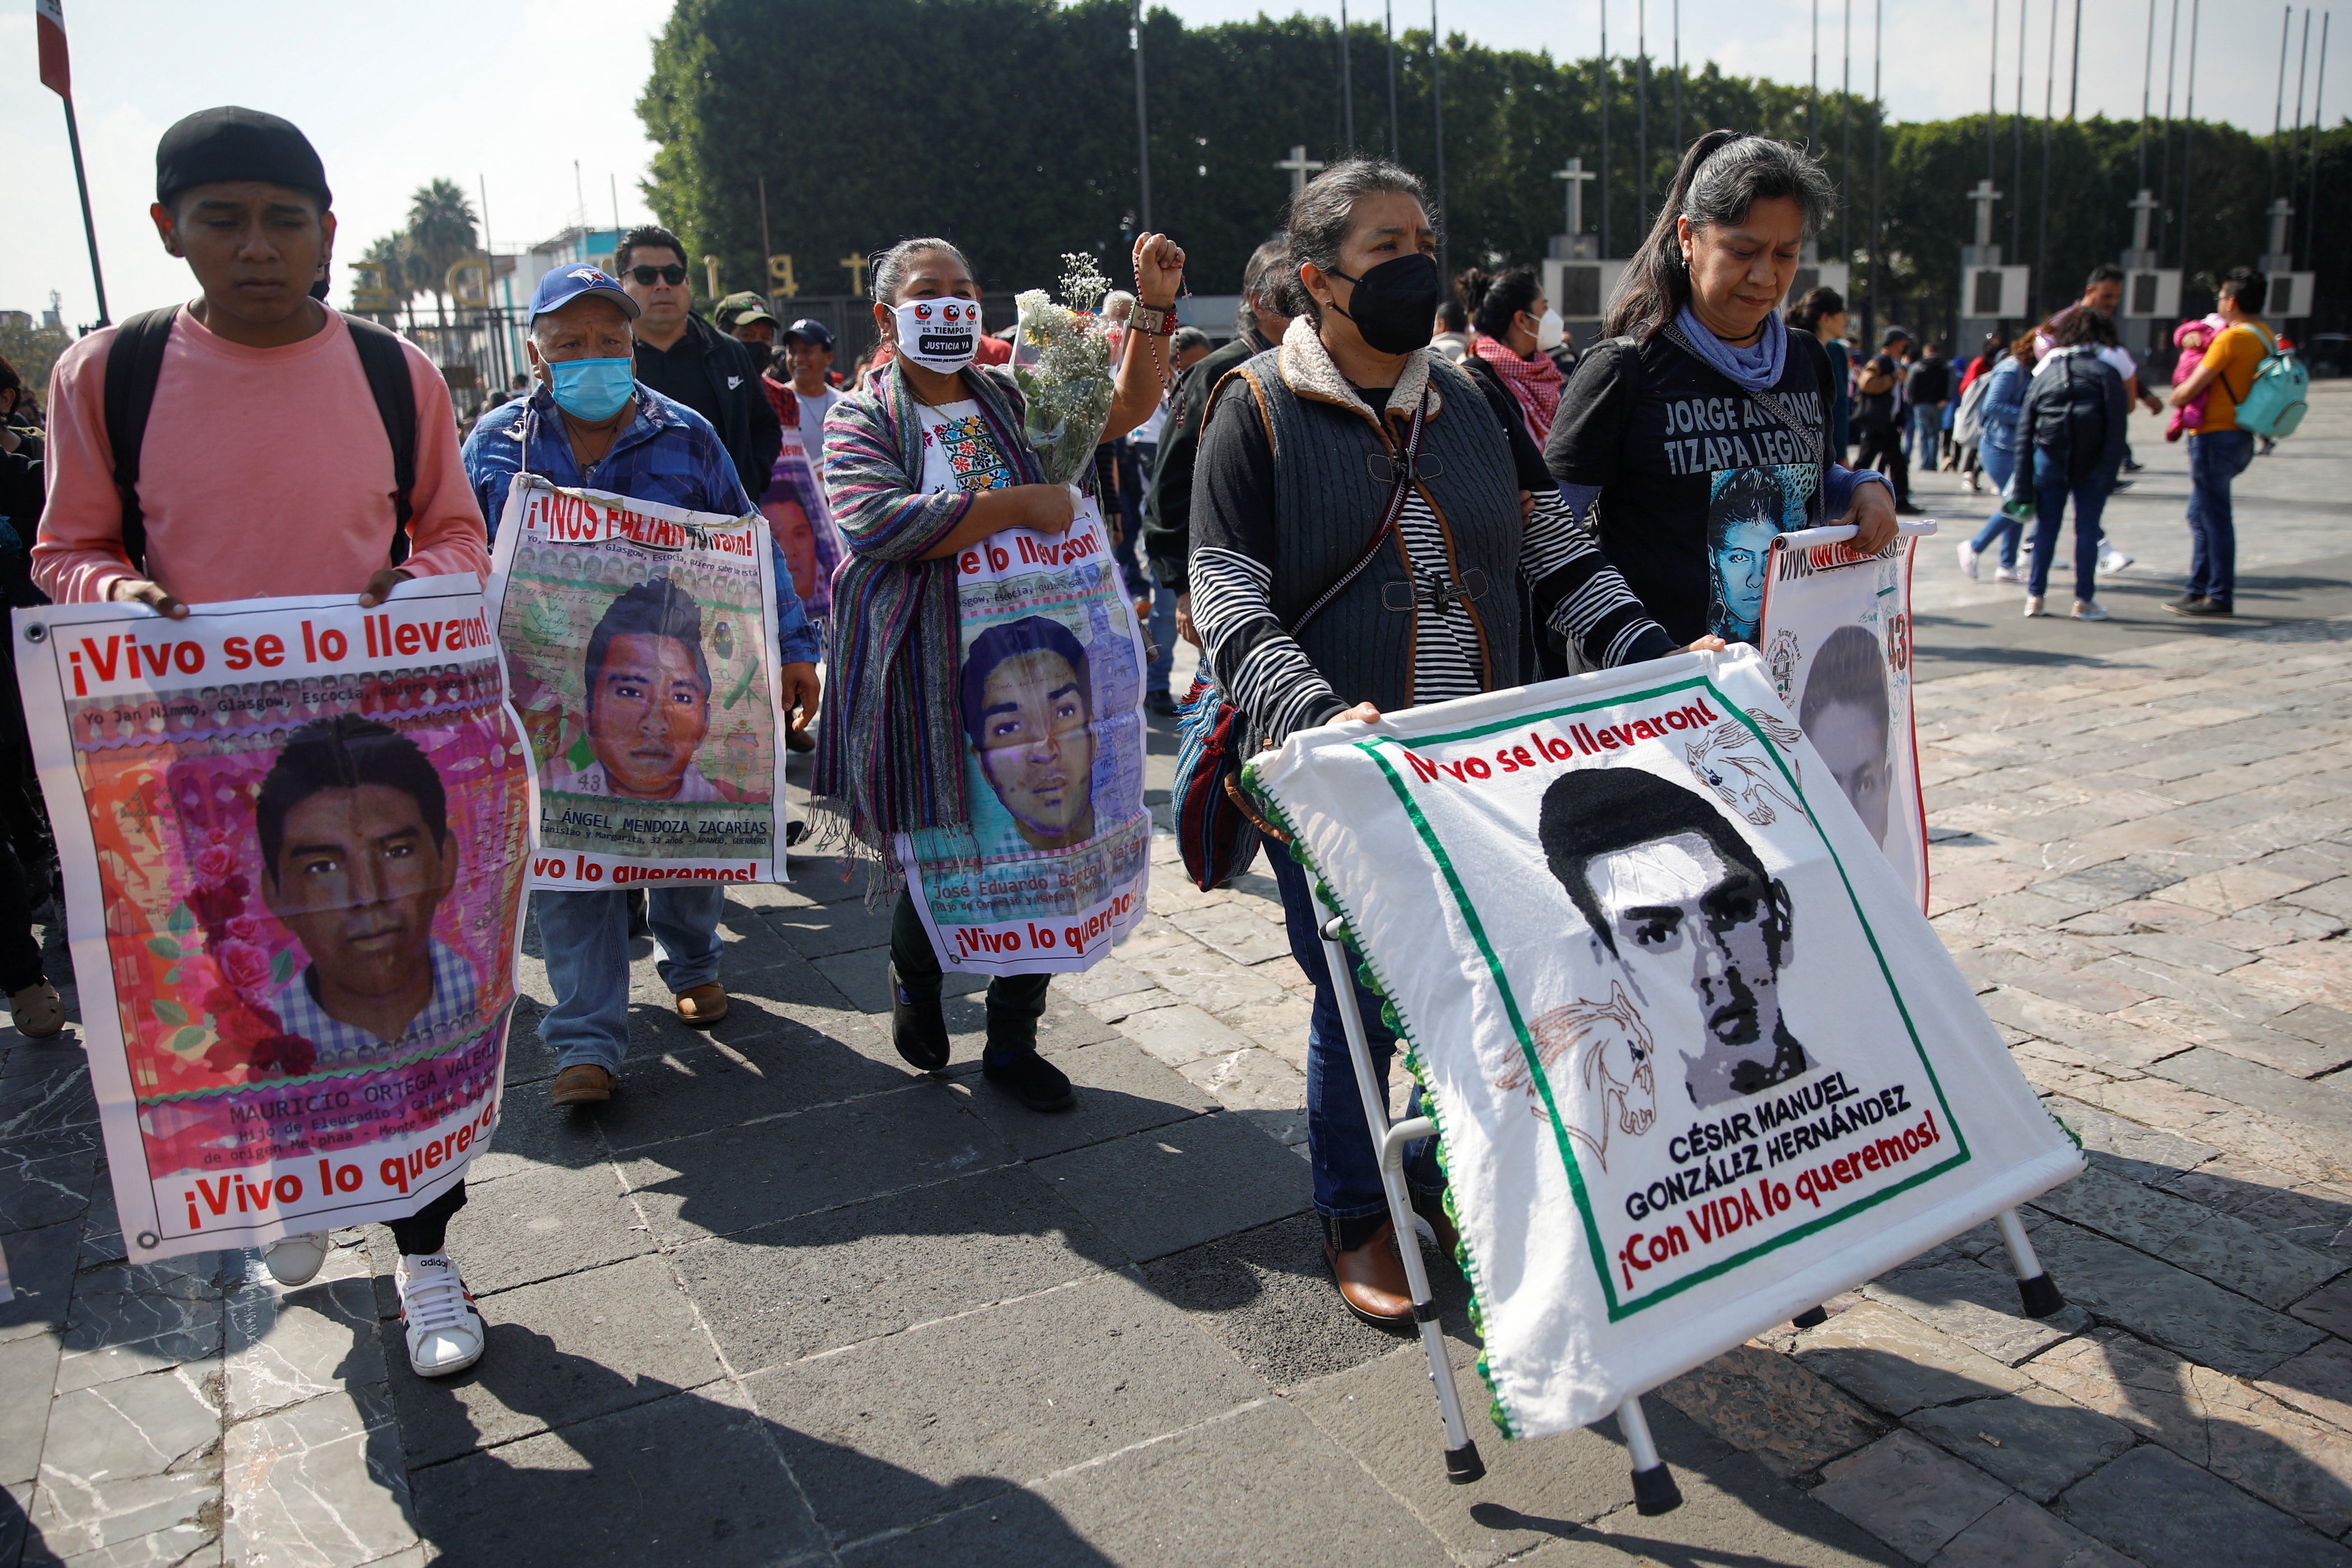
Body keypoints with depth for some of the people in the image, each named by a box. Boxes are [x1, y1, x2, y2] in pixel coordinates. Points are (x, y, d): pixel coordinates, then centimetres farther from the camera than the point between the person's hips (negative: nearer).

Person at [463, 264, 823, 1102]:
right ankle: (586, 1038, 8)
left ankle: (693, 963, 40)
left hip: (675, 682, 0)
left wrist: (792, 645, 0)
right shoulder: (496, 444, 4)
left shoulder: (686, 436, 3)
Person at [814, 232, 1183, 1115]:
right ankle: (914, 979, 38)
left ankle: (1012, 1042, 22)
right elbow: (878, 521, -18)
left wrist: (1153, 306, -14)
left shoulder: (1011, 401, 12)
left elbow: (1126, 406, 2)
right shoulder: (860, 419, 1)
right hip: (922, 671, -3)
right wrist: (1017, 504, -18)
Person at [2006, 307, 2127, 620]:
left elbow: (2024, 431, 7)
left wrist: (2024, 485, 6)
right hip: (2092, 462, -2)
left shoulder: (2043, 374, 13)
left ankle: (2035, 596, 9)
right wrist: (2109, 472, -11)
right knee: (2087, 528, 4)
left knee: (2046, 526, 11)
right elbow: (2117, 426, -9)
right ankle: (2084, 601, 6)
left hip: (2048, 458, 2)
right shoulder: (2106, 372, 3)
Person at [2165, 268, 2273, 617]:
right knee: (2202, 514, 16)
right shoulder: (2265, 335, 11)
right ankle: (2199, 590, 22)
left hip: (2216, 435, -9)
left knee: (2214, 516, -3)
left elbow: (2190, 390, -17)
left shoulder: (2233, 338, -18)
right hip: (2240, 435, 9)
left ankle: (2221, 596, 1)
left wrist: (2173, 399, 4)